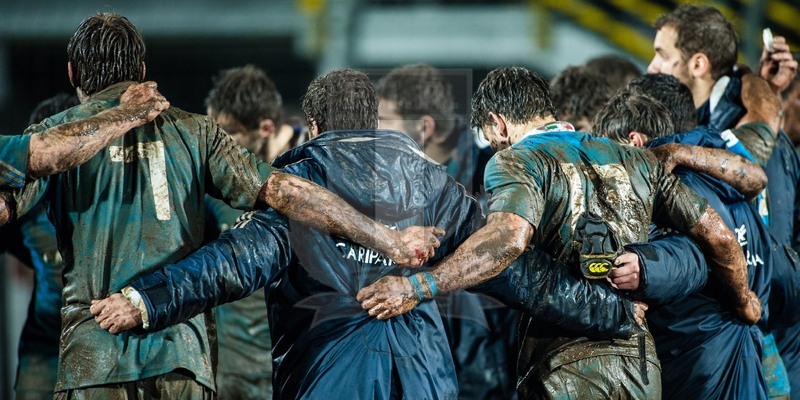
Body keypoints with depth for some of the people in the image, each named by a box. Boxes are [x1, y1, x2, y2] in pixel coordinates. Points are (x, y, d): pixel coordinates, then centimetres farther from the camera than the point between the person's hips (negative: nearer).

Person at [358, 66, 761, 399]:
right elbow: (716, 234, 15)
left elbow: (509, 236, -24)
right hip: (641, 362, 6)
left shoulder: (516, 161, -2)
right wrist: (742, 299, 32)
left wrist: (419, 287, -27)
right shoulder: (635, 161, 17)